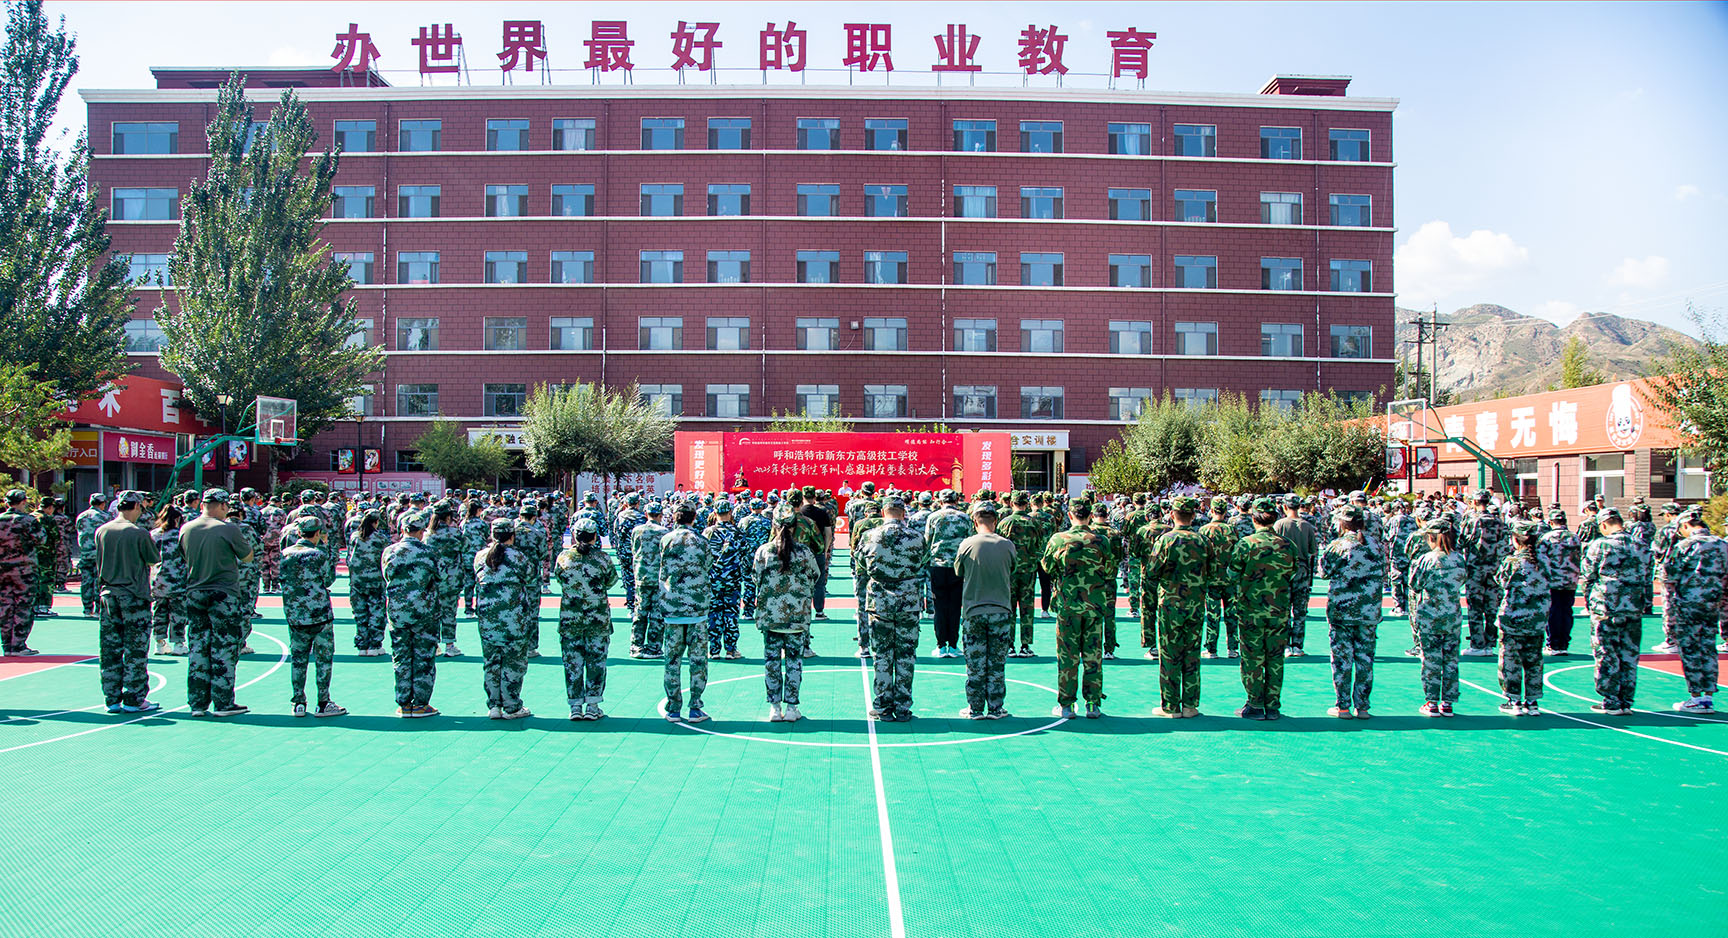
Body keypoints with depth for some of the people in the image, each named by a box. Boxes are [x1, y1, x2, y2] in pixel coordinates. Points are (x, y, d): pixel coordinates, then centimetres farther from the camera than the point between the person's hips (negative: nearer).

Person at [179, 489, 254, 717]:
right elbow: (247, 557, 0)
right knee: (224, 650, 2)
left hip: (194, 594, 5)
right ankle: (223, 703, 5)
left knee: (197, 650, 10)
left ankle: (197, 703, 15)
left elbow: (186, 557, 17)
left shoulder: (186, 529, 3)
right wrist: (244, 538, 15)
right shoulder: (228, 529, -12)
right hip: (224, 595, -5)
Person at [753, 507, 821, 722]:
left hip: (769, 614, 1)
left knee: (771, 660, 8)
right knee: (794, 660, 7)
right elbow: (815, 578, 5)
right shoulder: (804, 552, -6)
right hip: (797, 615, 0)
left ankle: (774, 708, 8)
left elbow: (755, 577, 4)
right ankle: (791, 707, 8)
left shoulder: (763, 551, -5)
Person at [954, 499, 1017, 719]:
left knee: (975, 664, 6)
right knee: (997, 663, 8)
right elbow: (1013, 571, 10)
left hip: (973, 611, 0)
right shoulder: (1007, 545, -5)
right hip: (1001, 610, 1)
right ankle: (996, 708, 12)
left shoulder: (967, 544, -7)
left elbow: (958, 572, 7)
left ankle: (975, 709, 10)